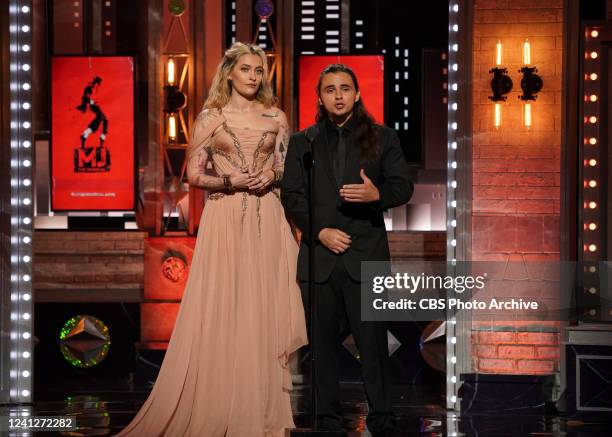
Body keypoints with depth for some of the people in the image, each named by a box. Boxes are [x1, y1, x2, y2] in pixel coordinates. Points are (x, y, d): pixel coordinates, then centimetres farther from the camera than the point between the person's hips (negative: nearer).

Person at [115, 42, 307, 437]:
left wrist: (272, 176, -8)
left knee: (264, 310, 2)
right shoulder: (211, 118, 2)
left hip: (267, 222, 2)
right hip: (225, 220, -2)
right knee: (222, 311, -3)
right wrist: (230, 181, -14)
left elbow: (287, 169, 14)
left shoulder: (276, 118, 9)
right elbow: (194, 174, 1)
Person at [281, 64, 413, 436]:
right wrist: (320, 231, -8)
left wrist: (378, 194, -19)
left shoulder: (382, 138, 8)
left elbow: (404, 187, 4)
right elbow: (291, 195, 6)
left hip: (366, 254, -2)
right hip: (319, 254, 2)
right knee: (323, 342, 5)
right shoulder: (303, 143, 12)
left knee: (373, 341, -3)